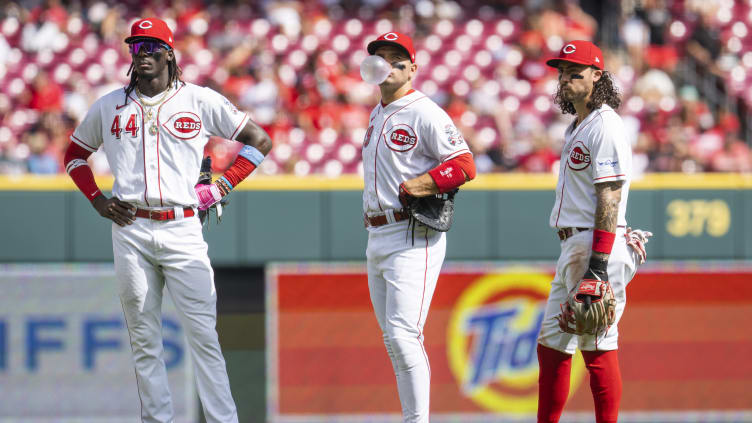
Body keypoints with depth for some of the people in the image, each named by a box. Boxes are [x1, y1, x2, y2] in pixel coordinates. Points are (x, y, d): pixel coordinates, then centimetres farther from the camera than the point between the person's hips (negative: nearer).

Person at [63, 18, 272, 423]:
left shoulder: (200, 101, 4)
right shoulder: (110, 105, 11)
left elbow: (259, 141, 9)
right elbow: (75, 153, 25)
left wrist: (220, 188, 1)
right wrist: (97, 200, 9)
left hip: (182, 230, -2)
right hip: (130, 232, 2)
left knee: (203, 334, -7)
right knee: (143, 340, 3)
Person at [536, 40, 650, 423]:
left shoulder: (605, 126, -12)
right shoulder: (577, 127, 20)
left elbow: (609, 196, -19)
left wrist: (599, 262, -24)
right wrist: (574, 253, 20)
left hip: (598, 246, -11)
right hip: (572, 247, 11)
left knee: (597, 346, -9)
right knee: (551, 345, 11)